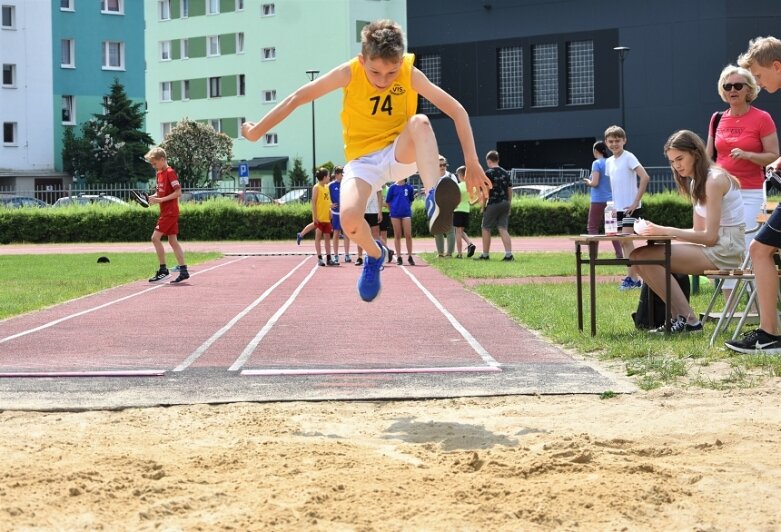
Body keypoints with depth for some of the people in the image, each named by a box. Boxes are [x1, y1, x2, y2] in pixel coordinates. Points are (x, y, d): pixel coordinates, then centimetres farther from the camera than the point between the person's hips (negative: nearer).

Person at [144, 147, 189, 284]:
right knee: (173, 241, 7)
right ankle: (183, 271, 7)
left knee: (155, 238, -11)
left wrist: (160, 199, -20)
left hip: (170, 212, -10)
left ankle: (163, 270, -7)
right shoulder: (159, 174, 15)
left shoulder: (170, 172, -13)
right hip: (166, 212, 10)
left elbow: (178, 192, -19)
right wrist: (153, 197, 3)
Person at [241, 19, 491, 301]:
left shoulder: (410, 74, -15)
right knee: (349, 219, -29)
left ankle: (434, 201, -49)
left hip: (402, 154, 0)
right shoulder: (349, 73, -16)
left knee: (420, 122, -34)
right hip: (363, 160, 0)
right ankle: (375, 254, 6)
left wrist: (472, 162, -18)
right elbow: (298, 97, -8)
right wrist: (256, 131, -2)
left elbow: (457, 111, -12)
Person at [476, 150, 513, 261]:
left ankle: (485, 255, 11)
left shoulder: (488, 173, -9)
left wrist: (483, 205, -4)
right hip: (505, 203, 6)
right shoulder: (506, 173, 10)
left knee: (486, 229, 7)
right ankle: (509, 254, -7)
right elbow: (510, 190, 12)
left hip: (493, 204, -6)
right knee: (503, 229, 4)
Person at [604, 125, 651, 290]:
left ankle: (632, 278, -10)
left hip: (631, 207, -8)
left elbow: (645, 177, -20)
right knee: (623, 242, 7)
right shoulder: (609, 162, 11)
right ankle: (634, 277, 12)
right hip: (617, 208, 8)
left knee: (626, 239, -13)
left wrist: (636, 201, -20)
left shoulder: (628, 157, -10)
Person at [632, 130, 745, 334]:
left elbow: (710, 236, -18)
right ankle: (680, 317, -1)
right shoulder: (696, 182, 17)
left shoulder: (714, 180, -14)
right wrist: (660, 231, 0)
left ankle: (687, 320, -13)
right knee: (639, 255, 4)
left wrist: (667, 231, -18)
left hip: (725, 250, -10)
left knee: (644, 256, -21)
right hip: (715, 246, 10)